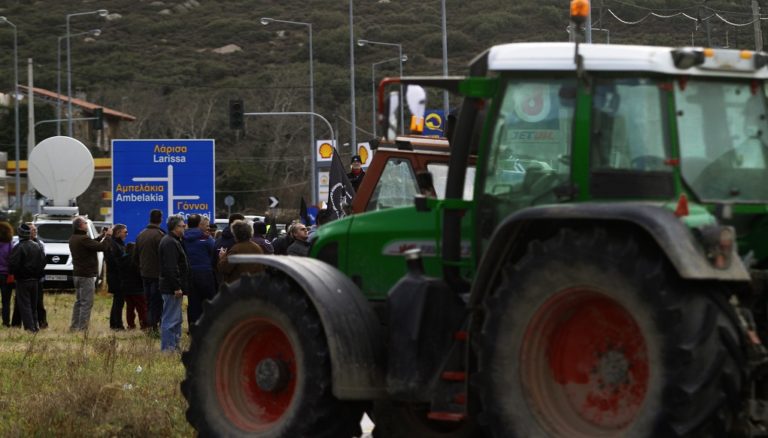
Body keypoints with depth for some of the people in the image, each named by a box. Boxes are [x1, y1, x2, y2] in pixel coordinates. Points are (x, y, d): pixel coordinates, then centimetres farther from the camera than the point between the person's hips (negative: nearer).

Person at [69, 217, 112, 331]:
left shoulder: (73, 239, 9)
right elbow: (103, 247, -22)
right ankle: (82, 328, -9)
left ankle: (74, 326, 20)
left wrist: (102, 236, 15)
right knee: (86, 303, -6)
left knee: (79, 301, 17)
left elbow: (92, 244, 18)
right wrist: (108, 236, -7)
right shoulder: (83, 239, -21)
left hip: (77, 274, 10)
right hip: (86, 275, -10)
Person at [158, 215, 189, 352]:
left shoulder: (172, 241, 19)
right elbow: (170, 268, -23)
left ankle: (174, 346, 20)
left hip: (173, 288, 11)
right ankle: (168, 348, -9)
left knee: (175, 319, 15)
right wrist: (177, 287, -24)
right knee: (171, 319, -9)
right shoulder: (170, 243, -16)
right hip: (171, 288, -11)